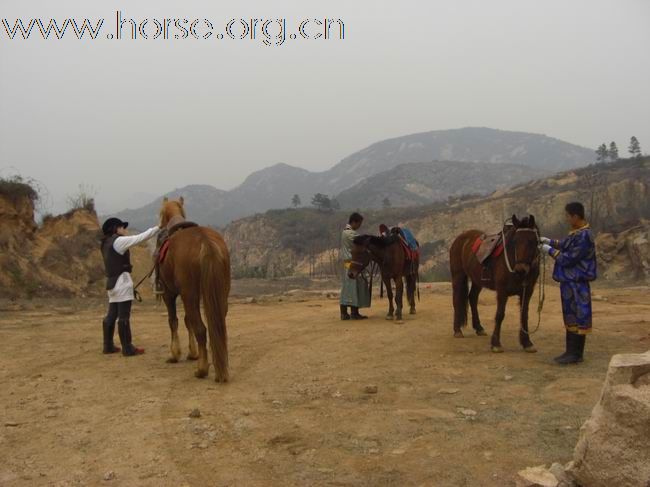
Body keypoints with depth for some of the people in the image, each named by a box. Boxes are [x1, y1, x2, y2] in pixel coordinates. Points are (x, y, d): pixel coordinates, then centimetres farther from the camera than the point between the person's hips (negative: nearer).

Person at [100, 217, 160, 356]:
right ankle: (127, 348, -3)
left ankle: (108, 346, 18)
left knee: (112, 314, 13)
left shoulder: (107, 244, 15)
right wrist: (158, 228, -8)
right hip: (122, 281, -9)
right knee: (124, 316, -6)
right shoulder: (119, 241, -11)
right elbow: (141, 238, -12)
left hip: (112, 282, 9)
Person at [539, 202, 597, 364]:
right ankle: (571, 351, 25)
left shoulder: (584, 237, -21)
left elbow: (568, 259, -22)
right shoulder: (576, 233, 8)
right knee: (570, 317, 15)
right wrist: (548, 241, 13)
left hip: (577, 284, -10)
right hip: (569, 282, 10)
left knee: (578, 318, 0)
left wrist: (549, 250, -11)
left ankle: (576, 354, 8)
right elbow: (565, 245, 26)